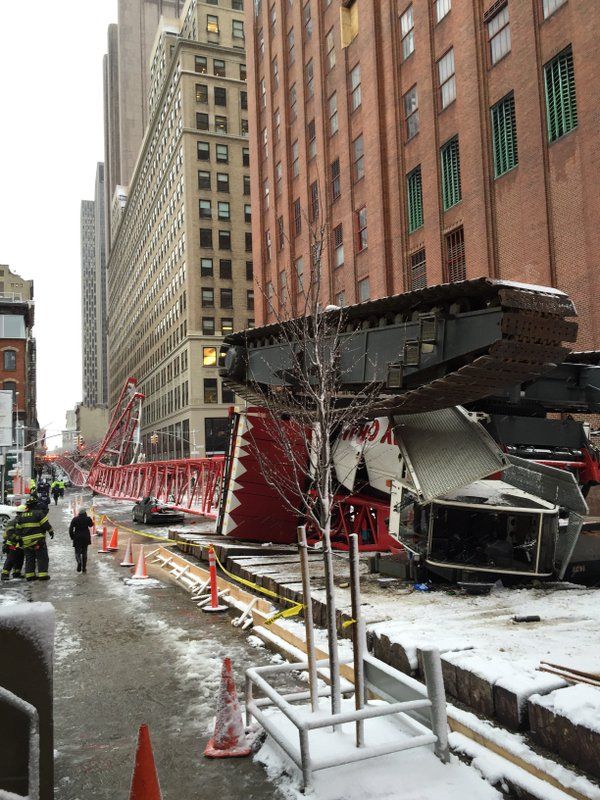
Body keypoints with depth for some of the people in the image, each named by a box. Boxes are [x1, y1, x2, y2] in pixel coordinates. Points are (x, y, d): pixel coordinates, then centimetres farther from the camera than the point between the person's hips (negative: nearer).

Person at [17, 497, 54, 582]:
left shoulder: (21, 516, 9)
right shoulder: (38, 513, -10)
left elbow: (18, 529, 14)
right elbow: (46, 524, -12)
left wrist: (21, 537, 24)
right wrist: (51, 531, 2)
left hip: (26, 541, 6)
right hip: (38, 540, -6)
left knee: (29, 559, 13)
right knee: (42, 558, -1)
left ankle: (29, 575, 12)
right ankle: (43, 574, -5)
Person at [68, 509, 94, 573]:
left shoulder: (75, 519, -7)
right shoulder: (88, 519, -5)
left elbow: (71, 528, -8)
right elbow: (91, 525, 15)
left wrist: (72, 536, 1)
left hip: (77, 538, -1)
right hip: (86, 538, 1)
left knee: (77, 552, 7)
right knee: (84, 552, 12)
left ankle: (79, 561, -24)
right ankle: (84, 568, 12)